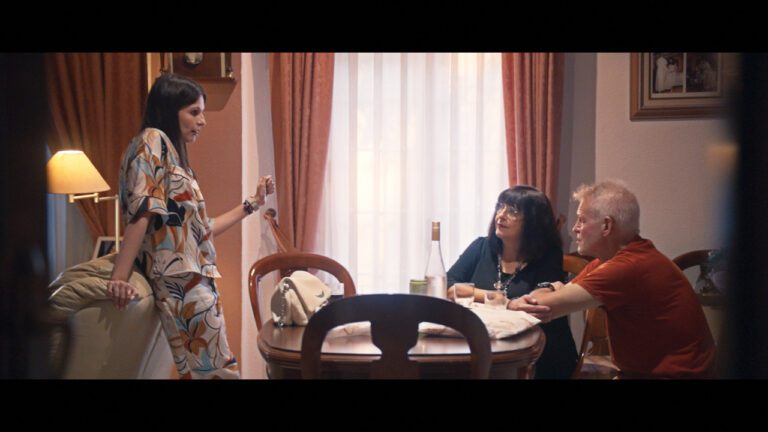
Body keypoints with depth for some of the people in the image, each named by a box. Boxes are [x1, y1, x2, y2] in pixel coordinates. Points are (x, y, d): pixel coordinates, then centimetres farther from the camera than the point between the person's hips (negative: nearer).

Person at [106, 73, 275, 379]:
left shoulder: (173, 156, 23)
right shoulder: (152, 140, -3)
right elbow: (141, 210, -17)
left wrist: (252, 203, 27)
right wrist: (119, 278, -25)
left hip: (195, 282, 9)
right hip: (181, 282, -9)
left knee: (207, 370, 6)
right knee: (217, 372, -8)